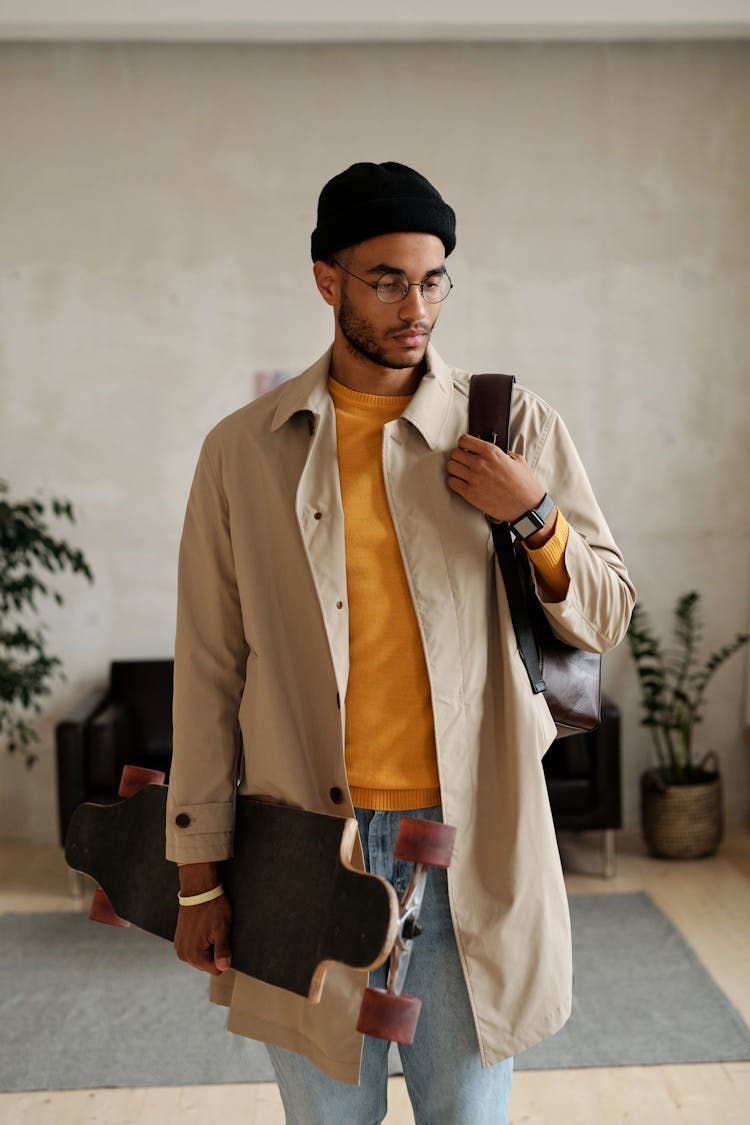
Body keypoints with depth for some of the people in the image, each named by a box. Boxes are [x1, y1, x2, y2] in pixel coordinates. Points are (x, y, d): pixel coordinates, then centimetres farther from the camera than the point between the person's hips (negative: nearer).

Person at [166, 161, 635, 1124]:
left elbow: (606, 620, 8)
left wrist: (535, 517, -11)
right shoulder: (243, 450, 2)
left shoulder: (517, 428, 2)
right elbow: (209, 667, 2)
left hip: (470, 846, 0)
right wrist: (200, 872, 2)